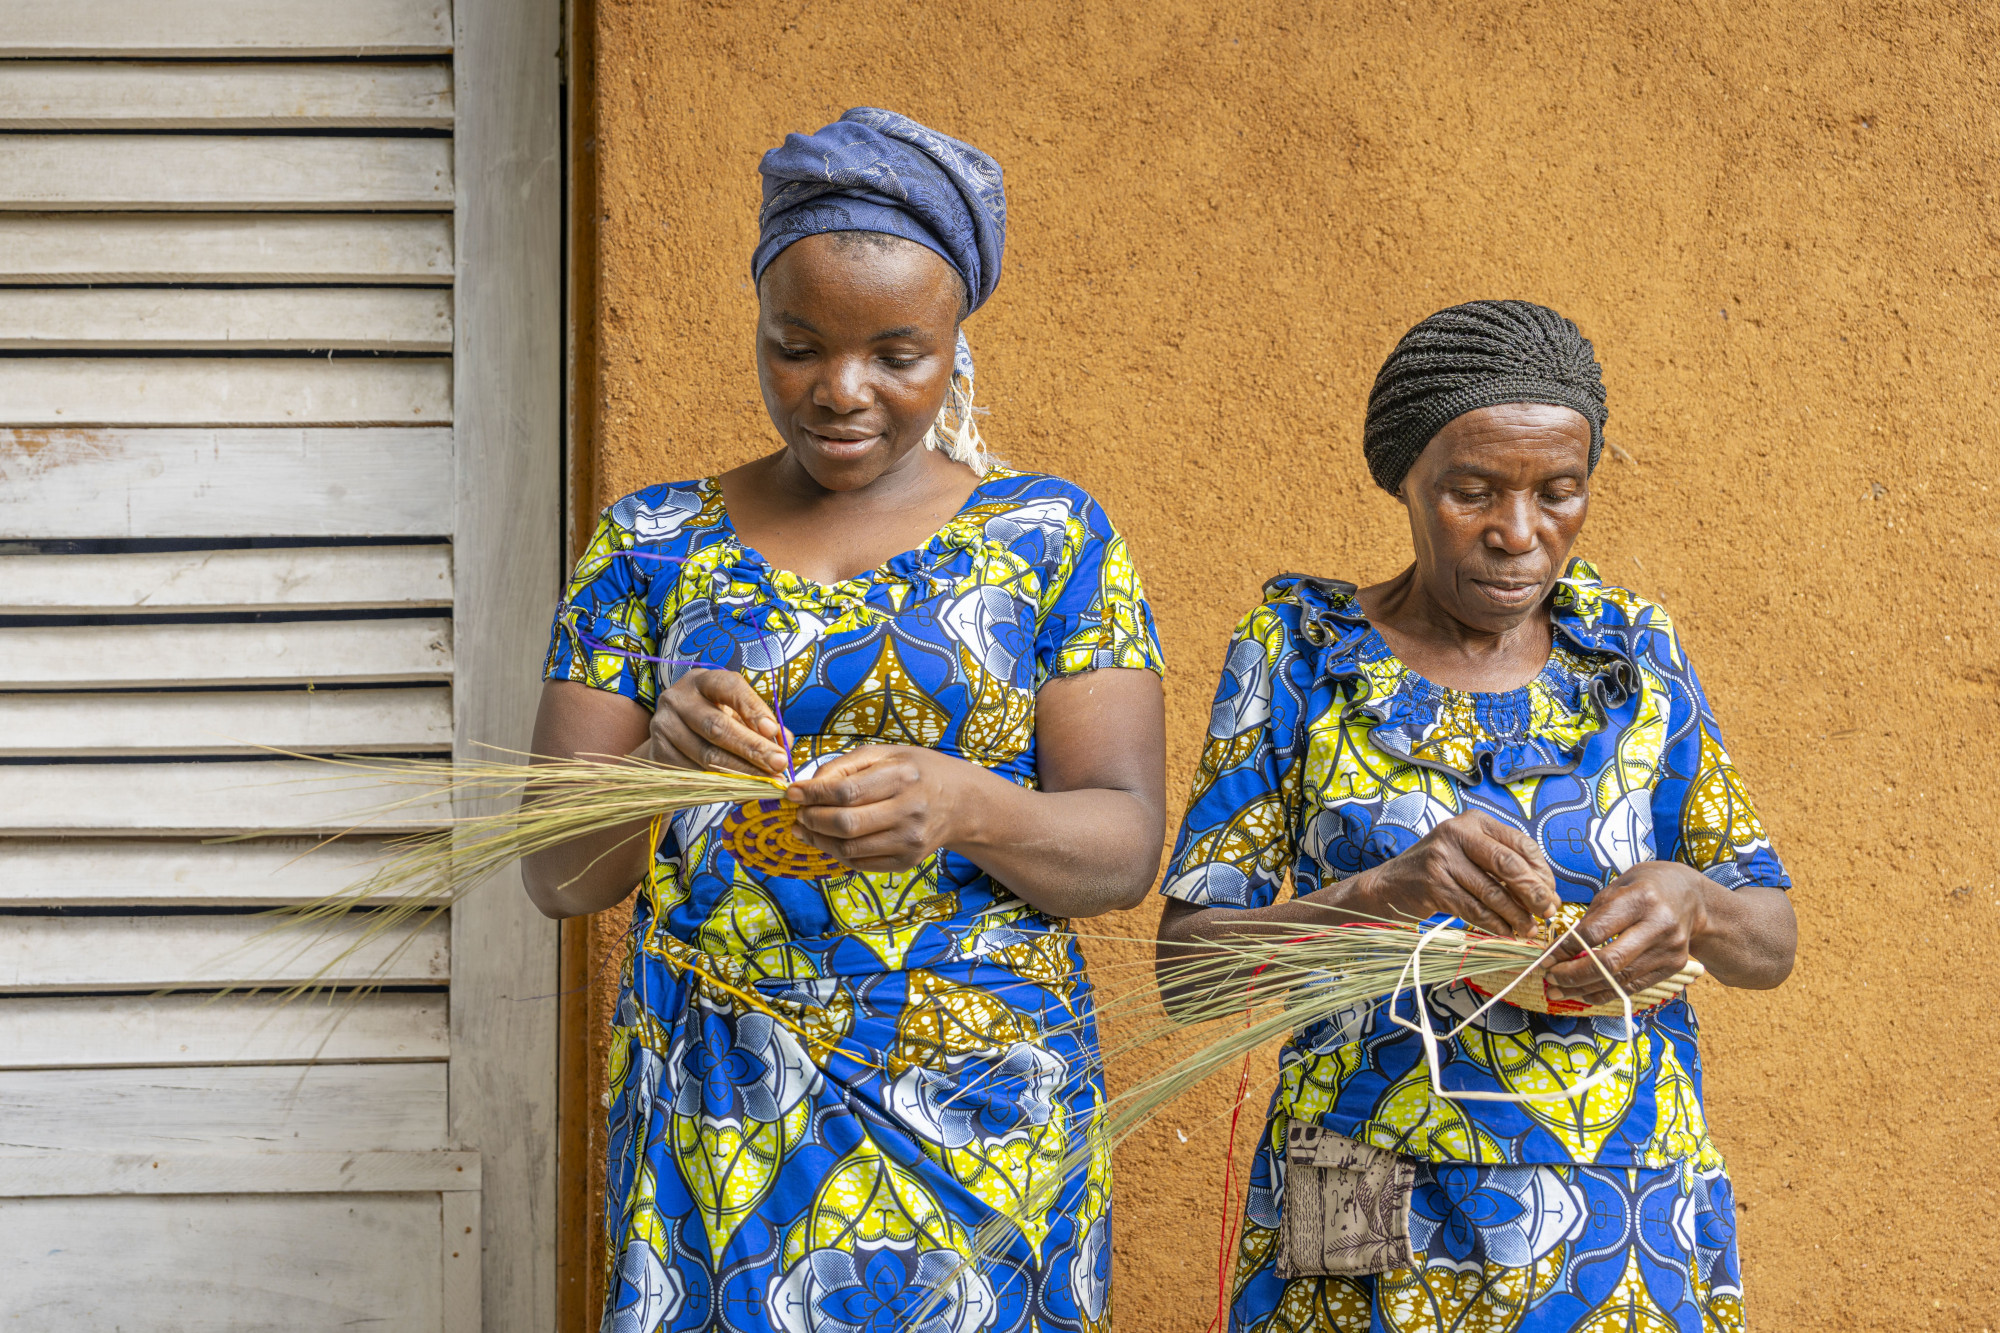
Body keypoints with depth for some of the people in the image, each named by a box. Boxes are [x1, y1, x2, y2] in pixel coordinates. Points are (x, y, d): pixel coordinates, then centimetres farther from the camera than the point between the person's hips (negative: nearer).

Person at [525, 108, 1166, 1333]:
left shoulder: (1049, 535, 1)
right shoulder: (654, 544, 4)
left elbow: (1125, 845, -5)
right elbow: (560, 876, 0)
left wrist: (963, 806, -26)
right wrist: (658, 765, -22)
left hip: (979, 1132, -1)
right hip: (712, 1129, 1)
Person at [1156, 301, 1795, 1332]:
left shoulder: (1631, 648, 4)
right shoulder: (1303, 649, -4)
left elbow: (1771, 943, 4)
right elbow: (1187, 964, -9)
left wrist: (1692, 903, -19)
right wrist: (1384, 890, -27)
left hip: (1629, 1246, 2)